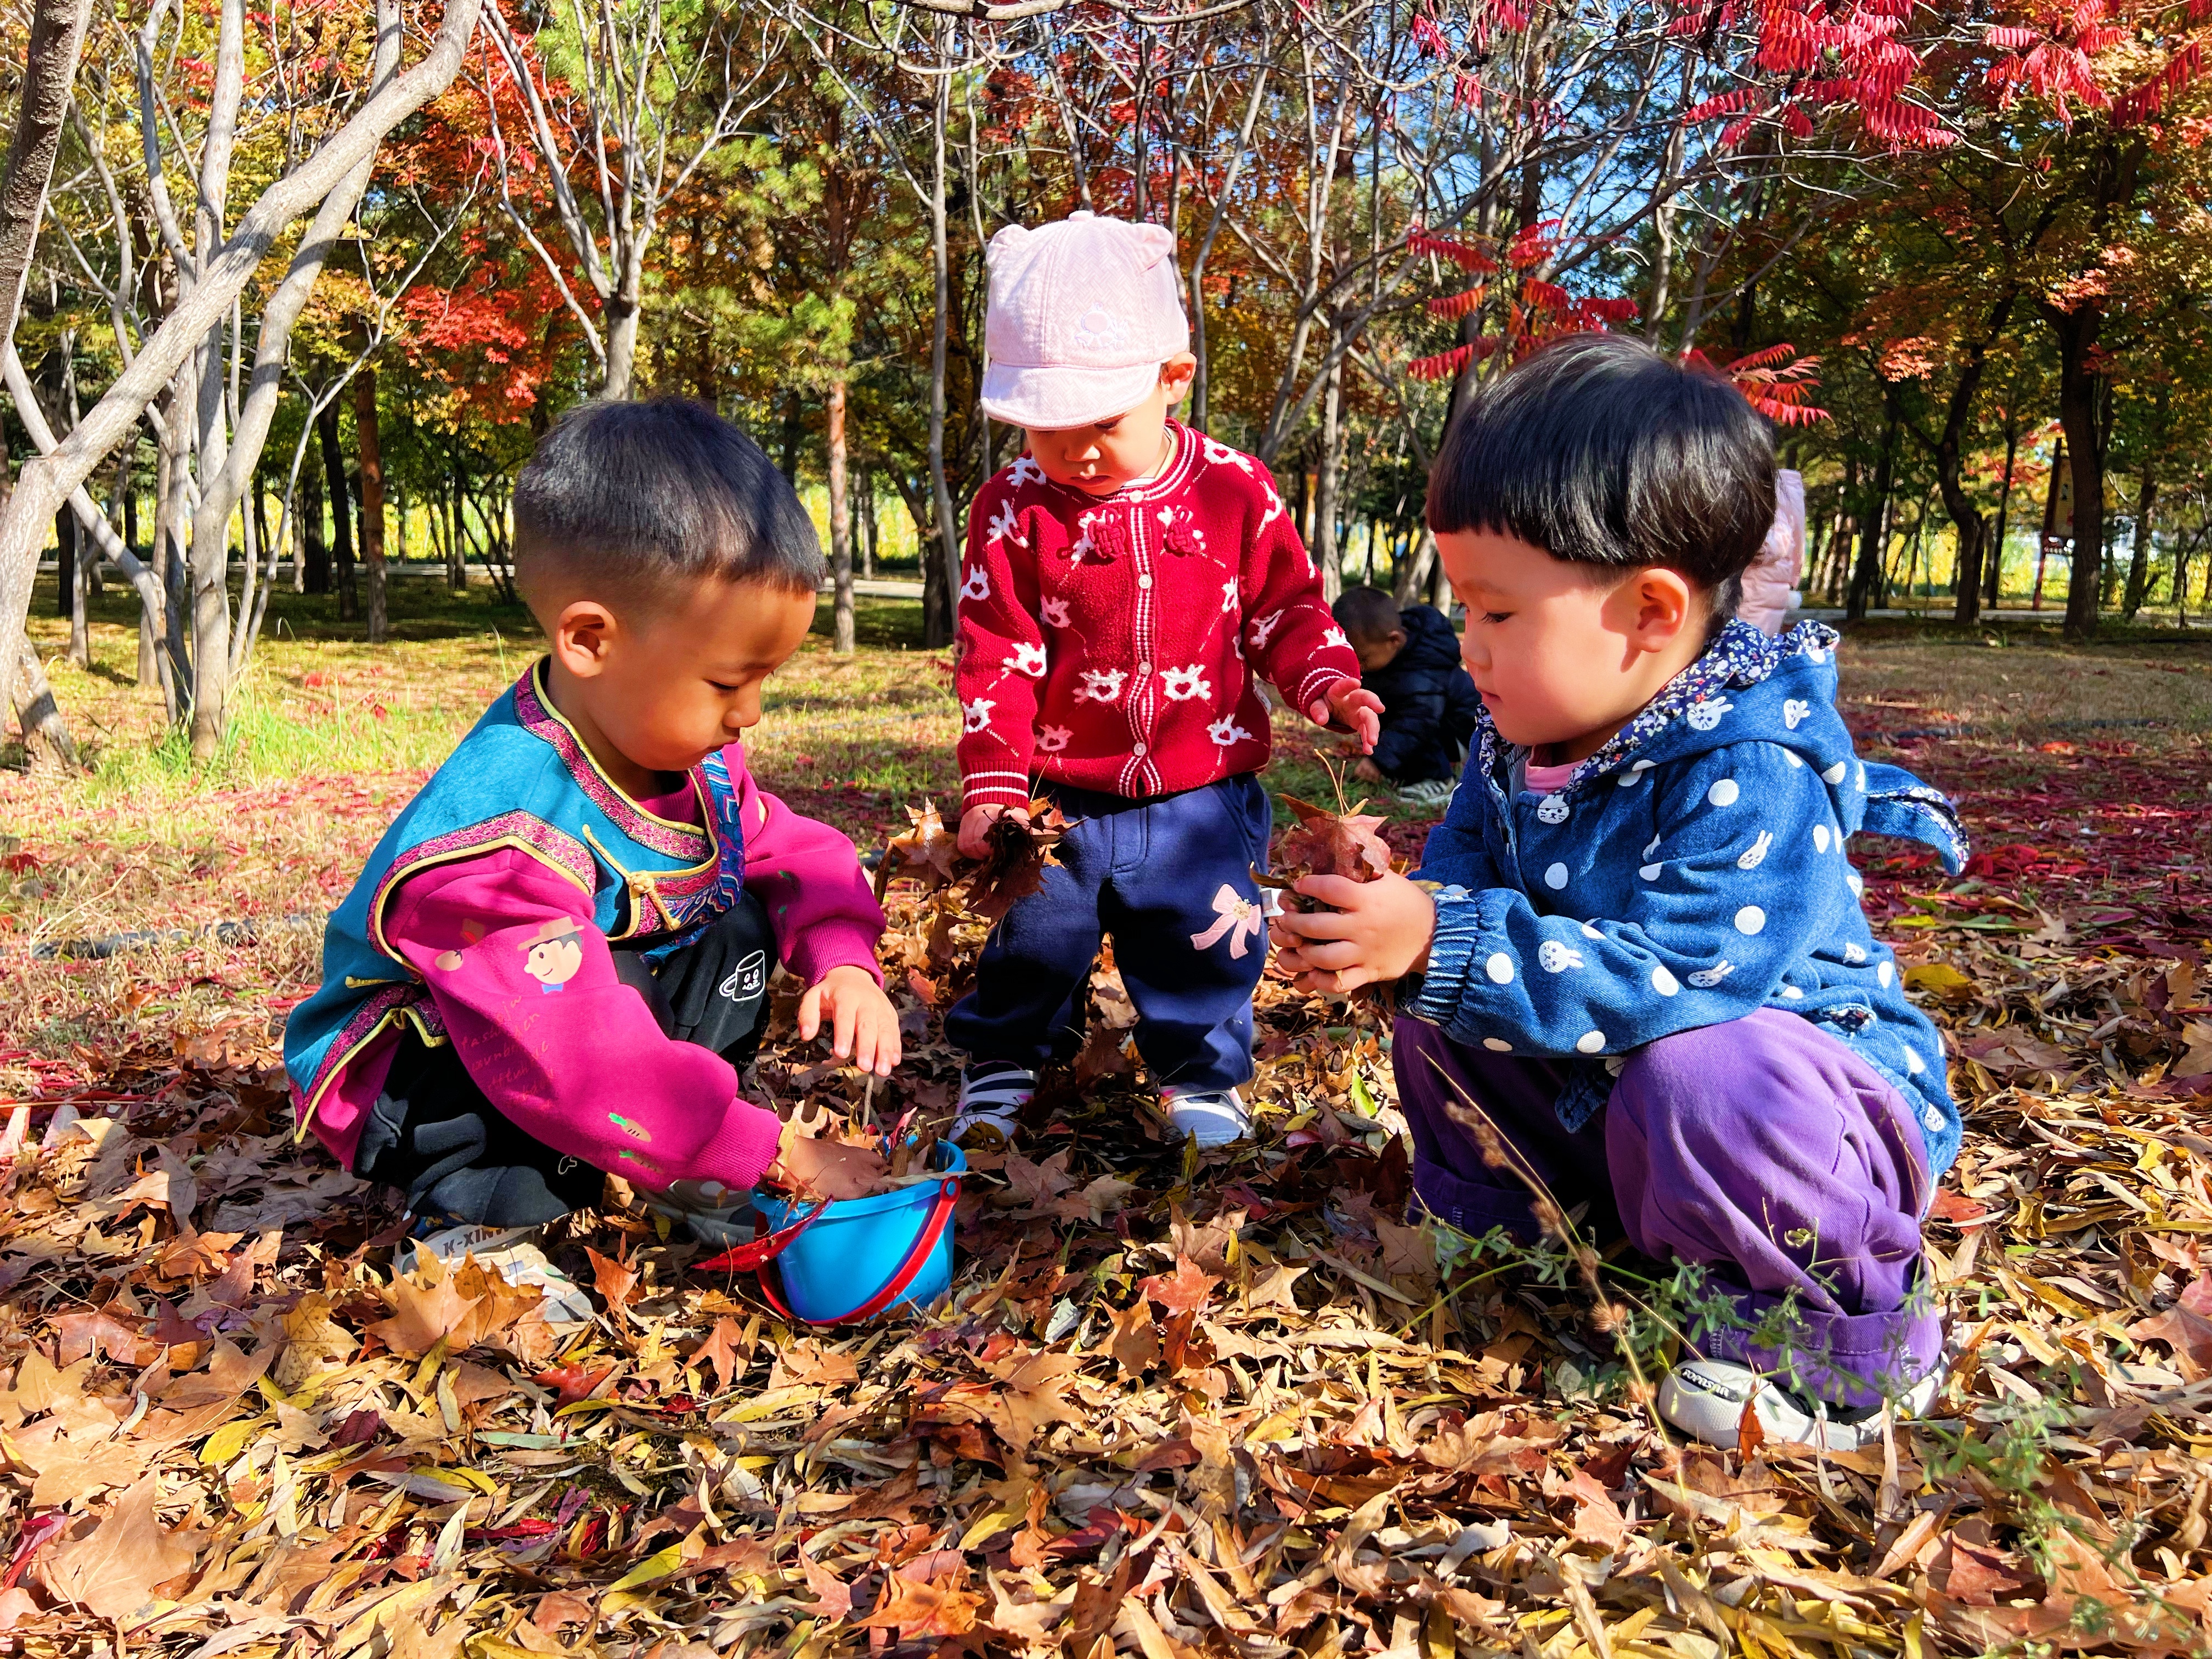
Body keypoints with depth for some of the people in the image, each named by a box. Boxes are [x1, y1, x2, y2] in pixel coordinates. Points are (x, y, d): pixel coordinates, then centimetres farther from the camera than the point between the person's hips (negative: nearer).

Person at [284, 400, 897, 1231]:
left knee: (739, 928, -4)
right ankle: (474, 1208, -16)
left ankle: (672, 1166, -7)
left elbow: (797, 855, 3)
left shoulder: (696, 757, -10)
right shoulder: (501, 834, -36)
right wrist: (781, 1157, -35)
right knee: (617, 988, -33)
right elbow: (585, 1065, -40)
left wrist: (844, 961, -19)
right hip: (400, 1082, -8)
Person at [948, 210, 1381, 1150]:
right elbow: (997, 657, -6)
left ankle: (1202, 1081, 35)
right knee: (1030, 942, 13)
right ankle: (1001, 1070, 36)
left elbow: (1285, 609, 6)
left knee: (1206, 949, 12)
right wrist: (992, 785, -12)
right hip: (1059, 797, 0)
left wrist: (1329, 686, -12)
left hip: (1203, 796, 1)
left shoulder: (1235, 492, -4)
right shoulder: (1014, 510, -7)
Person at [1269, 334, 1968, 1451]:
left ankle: (1844, 1330, -10)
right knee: (1437, 1020, -3)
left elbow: (1664, 976, -40)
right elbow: (1460, 878, 4)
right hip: (1596, 1098, 7)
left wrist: (1445, 946, -45)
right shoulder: (1519, 744, -4)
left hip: (1794, 1087, -7)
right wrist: (1392, 926, -20)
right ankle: (1497, 1219, 17)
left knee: (1701, 1082, -39)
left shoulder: (1750, 775, -31)